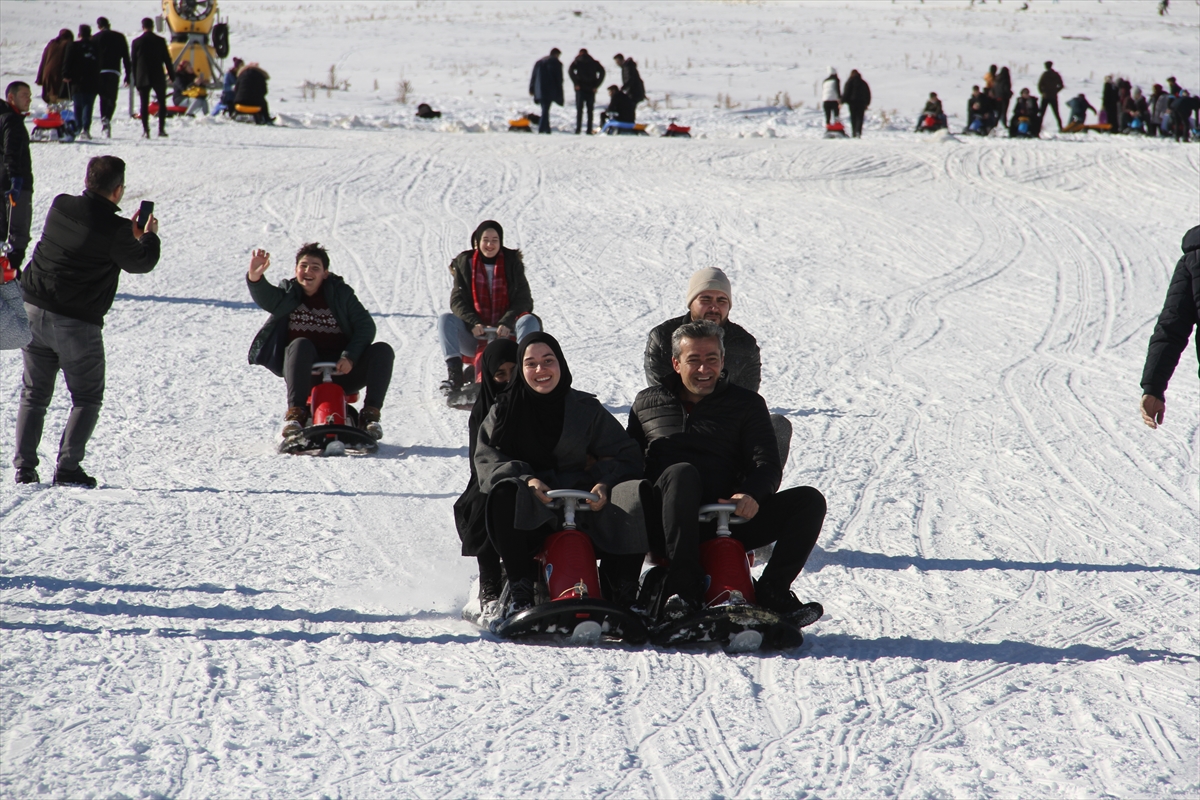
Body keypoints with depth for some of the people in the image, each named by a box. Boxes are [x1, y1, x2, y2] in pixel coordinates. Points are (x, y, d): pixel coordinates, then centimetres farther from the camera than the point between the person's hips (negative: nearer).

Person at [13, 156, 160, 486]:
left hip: (33, 310, 5)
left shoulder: (60, 206, -1)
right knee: (87, 398, 11)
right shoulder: (114, 229, -16)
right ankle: (67, 466, -1)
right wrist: (149, 236, 22)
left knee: (34, 394, 16)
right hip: (78, 323, -5)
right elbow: (140, 263, 2)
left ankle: (24, 466, 7)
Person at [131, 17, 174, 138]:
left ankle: (145, 130, -6)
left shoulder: (136, 42, -1)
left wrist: (135, 80, 10)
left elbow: (133, 62, 3)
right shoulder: (160, 41, -2)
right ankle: (161, 129, 3)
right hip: (158, 77, 0)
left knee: (144, 104, 2)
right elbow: (167, 59, 1)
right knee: (162, 103, 11)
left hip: (143, 78, 0)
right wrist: (172, 75, 9)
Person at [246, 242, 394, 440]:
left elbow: (365, 326, -2)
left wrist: (350, 357, -18)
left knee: (382, 350, -19)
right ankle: (295, 414, -39)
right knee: (301, 345, -33)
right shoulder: (289, 292, 6)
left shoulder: (340, 292, 6)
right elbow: (266, 299, -17)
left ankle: (370, 415, -20)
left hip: (341, 370, 1)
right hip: (305, 374, -1)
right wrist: (255, 277, -39)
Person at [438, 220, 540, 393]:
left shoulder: (512, 263, 4)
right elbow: (457, 301, -2)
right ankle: (454, 373, -34)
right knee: (445, 320, -23)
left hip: (506, 334, -1)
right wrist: (473, 323, -21)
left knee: (530, 321, -28)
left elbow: (524, 300, -3)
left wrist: (506, 323, -21)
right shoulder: (464, 263, 6)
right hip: (474, 335, 1)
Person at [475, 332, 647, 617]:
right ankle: (520, 594, -31)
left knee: (636, 500, -26)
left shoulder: (586, 409, 12)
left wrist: (604, 483, -16)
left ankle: (621, 598, -18)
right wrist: (525, 479, -20)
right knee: (504, 496, -35)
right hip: (530, 512, -1)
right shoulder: (505, 410, 12)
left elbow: (626, 455, 6)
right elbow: (487, 457, -2)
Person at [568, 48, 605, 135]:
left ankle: (578, 128, -7)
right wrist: (596, 85, -1)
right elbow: (602, 72, -1)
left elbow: (570, 71, -12)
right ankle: (589, 129, 2)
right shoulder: (594, 62, 10)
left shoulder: (577, 61, 4)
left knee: (579, 109, 2)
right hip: (591, 89, 2)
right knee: (590, 110, 8)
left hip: (580, 88, -2)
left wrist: (576, 83, -9)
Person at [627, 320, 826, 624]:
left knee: (809, 501, -18)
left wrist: (752, 494, -20)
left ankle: (772, 591, -19)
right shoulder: (648, 403, 19)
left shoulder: (746, 404, 16)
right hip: (667, 522, -1)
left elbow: (767, 465, 4)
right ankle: (683, 585, -42)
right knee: (682, 472, -37)